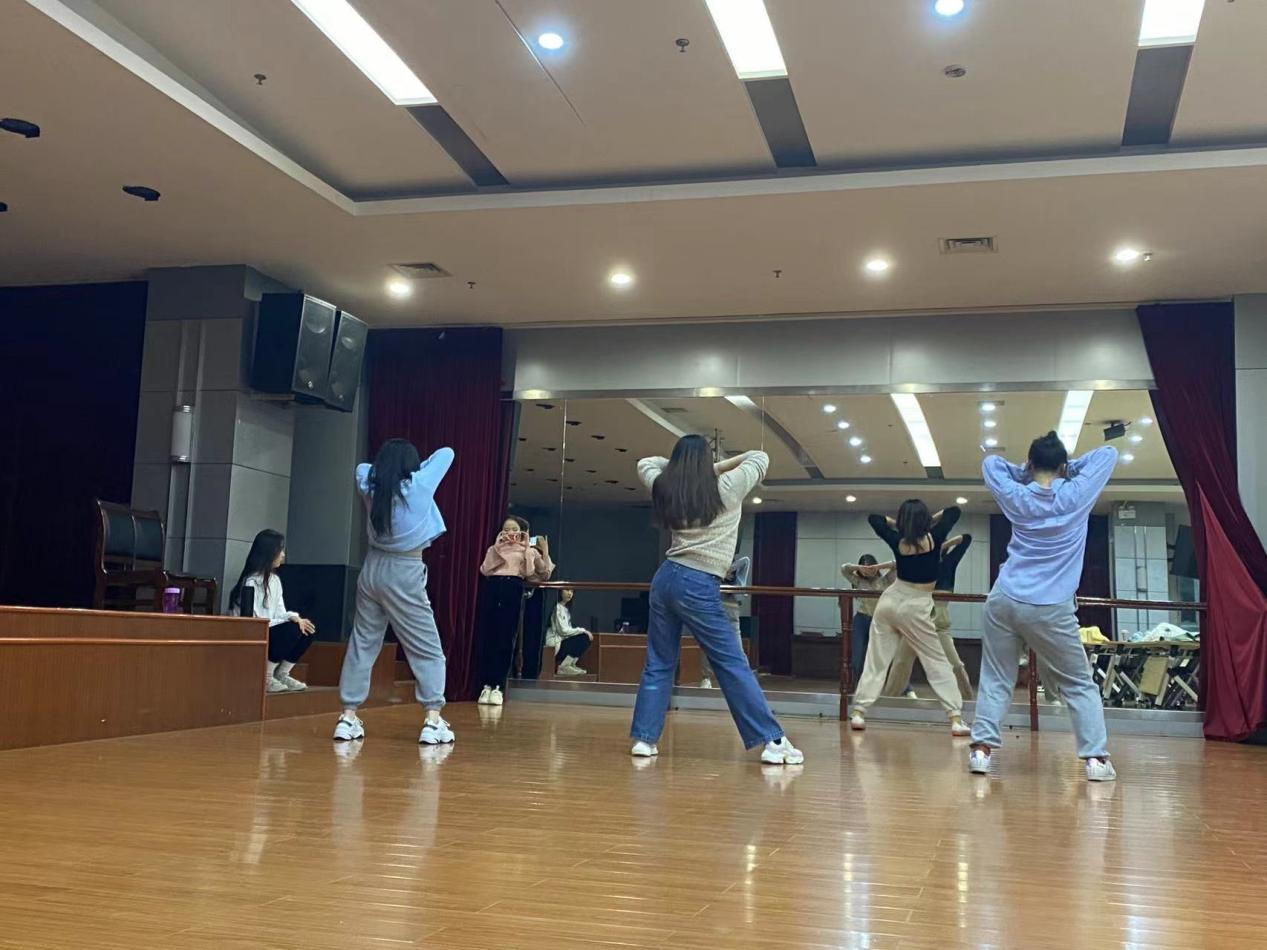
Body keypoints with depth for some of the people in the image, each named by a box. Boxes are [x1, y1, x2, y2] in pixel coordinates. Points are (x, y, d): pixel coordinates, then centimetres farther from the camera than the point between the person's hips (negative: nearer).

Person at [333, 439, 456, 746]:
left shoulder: (370, 487, 1)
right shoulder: (419, 486, -11)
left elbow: (362, 467, 24)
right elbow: (446, 453, 3)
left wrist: (386, 470, 16)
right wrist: (417, 468, 15)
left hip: (373, 568, 5)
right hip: (404, 575, -5)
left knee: (362, 644, 11)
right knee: (428, 650, 2)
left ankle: (348, 717, 11)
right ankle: (433, 721, -5)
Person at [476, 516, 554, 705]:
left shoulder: (527, 551, 15)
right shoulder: (494, 549, 20)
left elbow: (543, 573, 9)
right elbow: (485, 570, 5)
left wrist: (545, 552, 0)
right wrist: (497, 549, -1)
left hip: (513, 590, -2)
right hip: (492, 588, 2)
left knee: (506, 638, -4)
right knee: (487, 636, -3)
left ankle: (498, 686, -2)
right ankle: (486, 684, 1)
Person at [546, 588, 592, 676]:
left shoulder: (566, 608, 16)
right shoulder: (557, 608, -14)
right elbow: (563, 631, -17)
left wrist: (585, 632, 0)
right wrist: (583, 631, -12)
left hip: (562, 640, 9)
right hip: (554, 643, -9)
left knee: (586, 638, 1)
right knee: (584, 638, -17)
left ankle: (569, 665, 2)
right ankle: (562, 667, -12)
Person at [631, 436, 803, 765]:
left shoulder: (665, 490, 10)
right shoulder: (726, 490, -1)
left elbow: (645, 464, 30)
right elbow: (760, 458, 13)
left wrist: (677, 465, 22)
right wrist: (717, 466, 19)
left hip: (665, 578, 5)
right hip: (699, 586, -5)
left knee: (658, 663, 12)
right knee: (733, 665, -4)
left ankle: (644, 738, 11)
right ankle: (772, 741, -4)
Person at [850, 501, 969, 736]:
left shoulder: (897, 541, -3)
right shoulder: (934, 539, -9)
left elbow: (873, 518, 11)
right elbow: (954, 511, 5)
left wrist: (896, 524, 10)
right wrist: (930, 521, 12)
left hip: (890, 600, 3)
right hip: (916, 608, -3)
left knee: (876, 660, 7)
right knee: (938, 663, 5)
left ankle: (858, 712, 4)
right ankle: (956, 719, 0)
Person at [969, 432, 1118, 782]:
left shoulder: (1017, 497, 4)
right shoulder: (1075, 495, -2)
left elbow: (991, 462, 23)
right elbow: (1108, 454, 11)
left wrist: (1024, 474, 17)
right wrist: (1070, 467, 15)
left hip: (1004, 600, 2)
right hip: (1051, 609, -2)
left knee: (995, 679, 8)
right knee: (1080, 684, 9)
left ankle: (981, 749, -1)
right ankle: (1096, 758, 3)